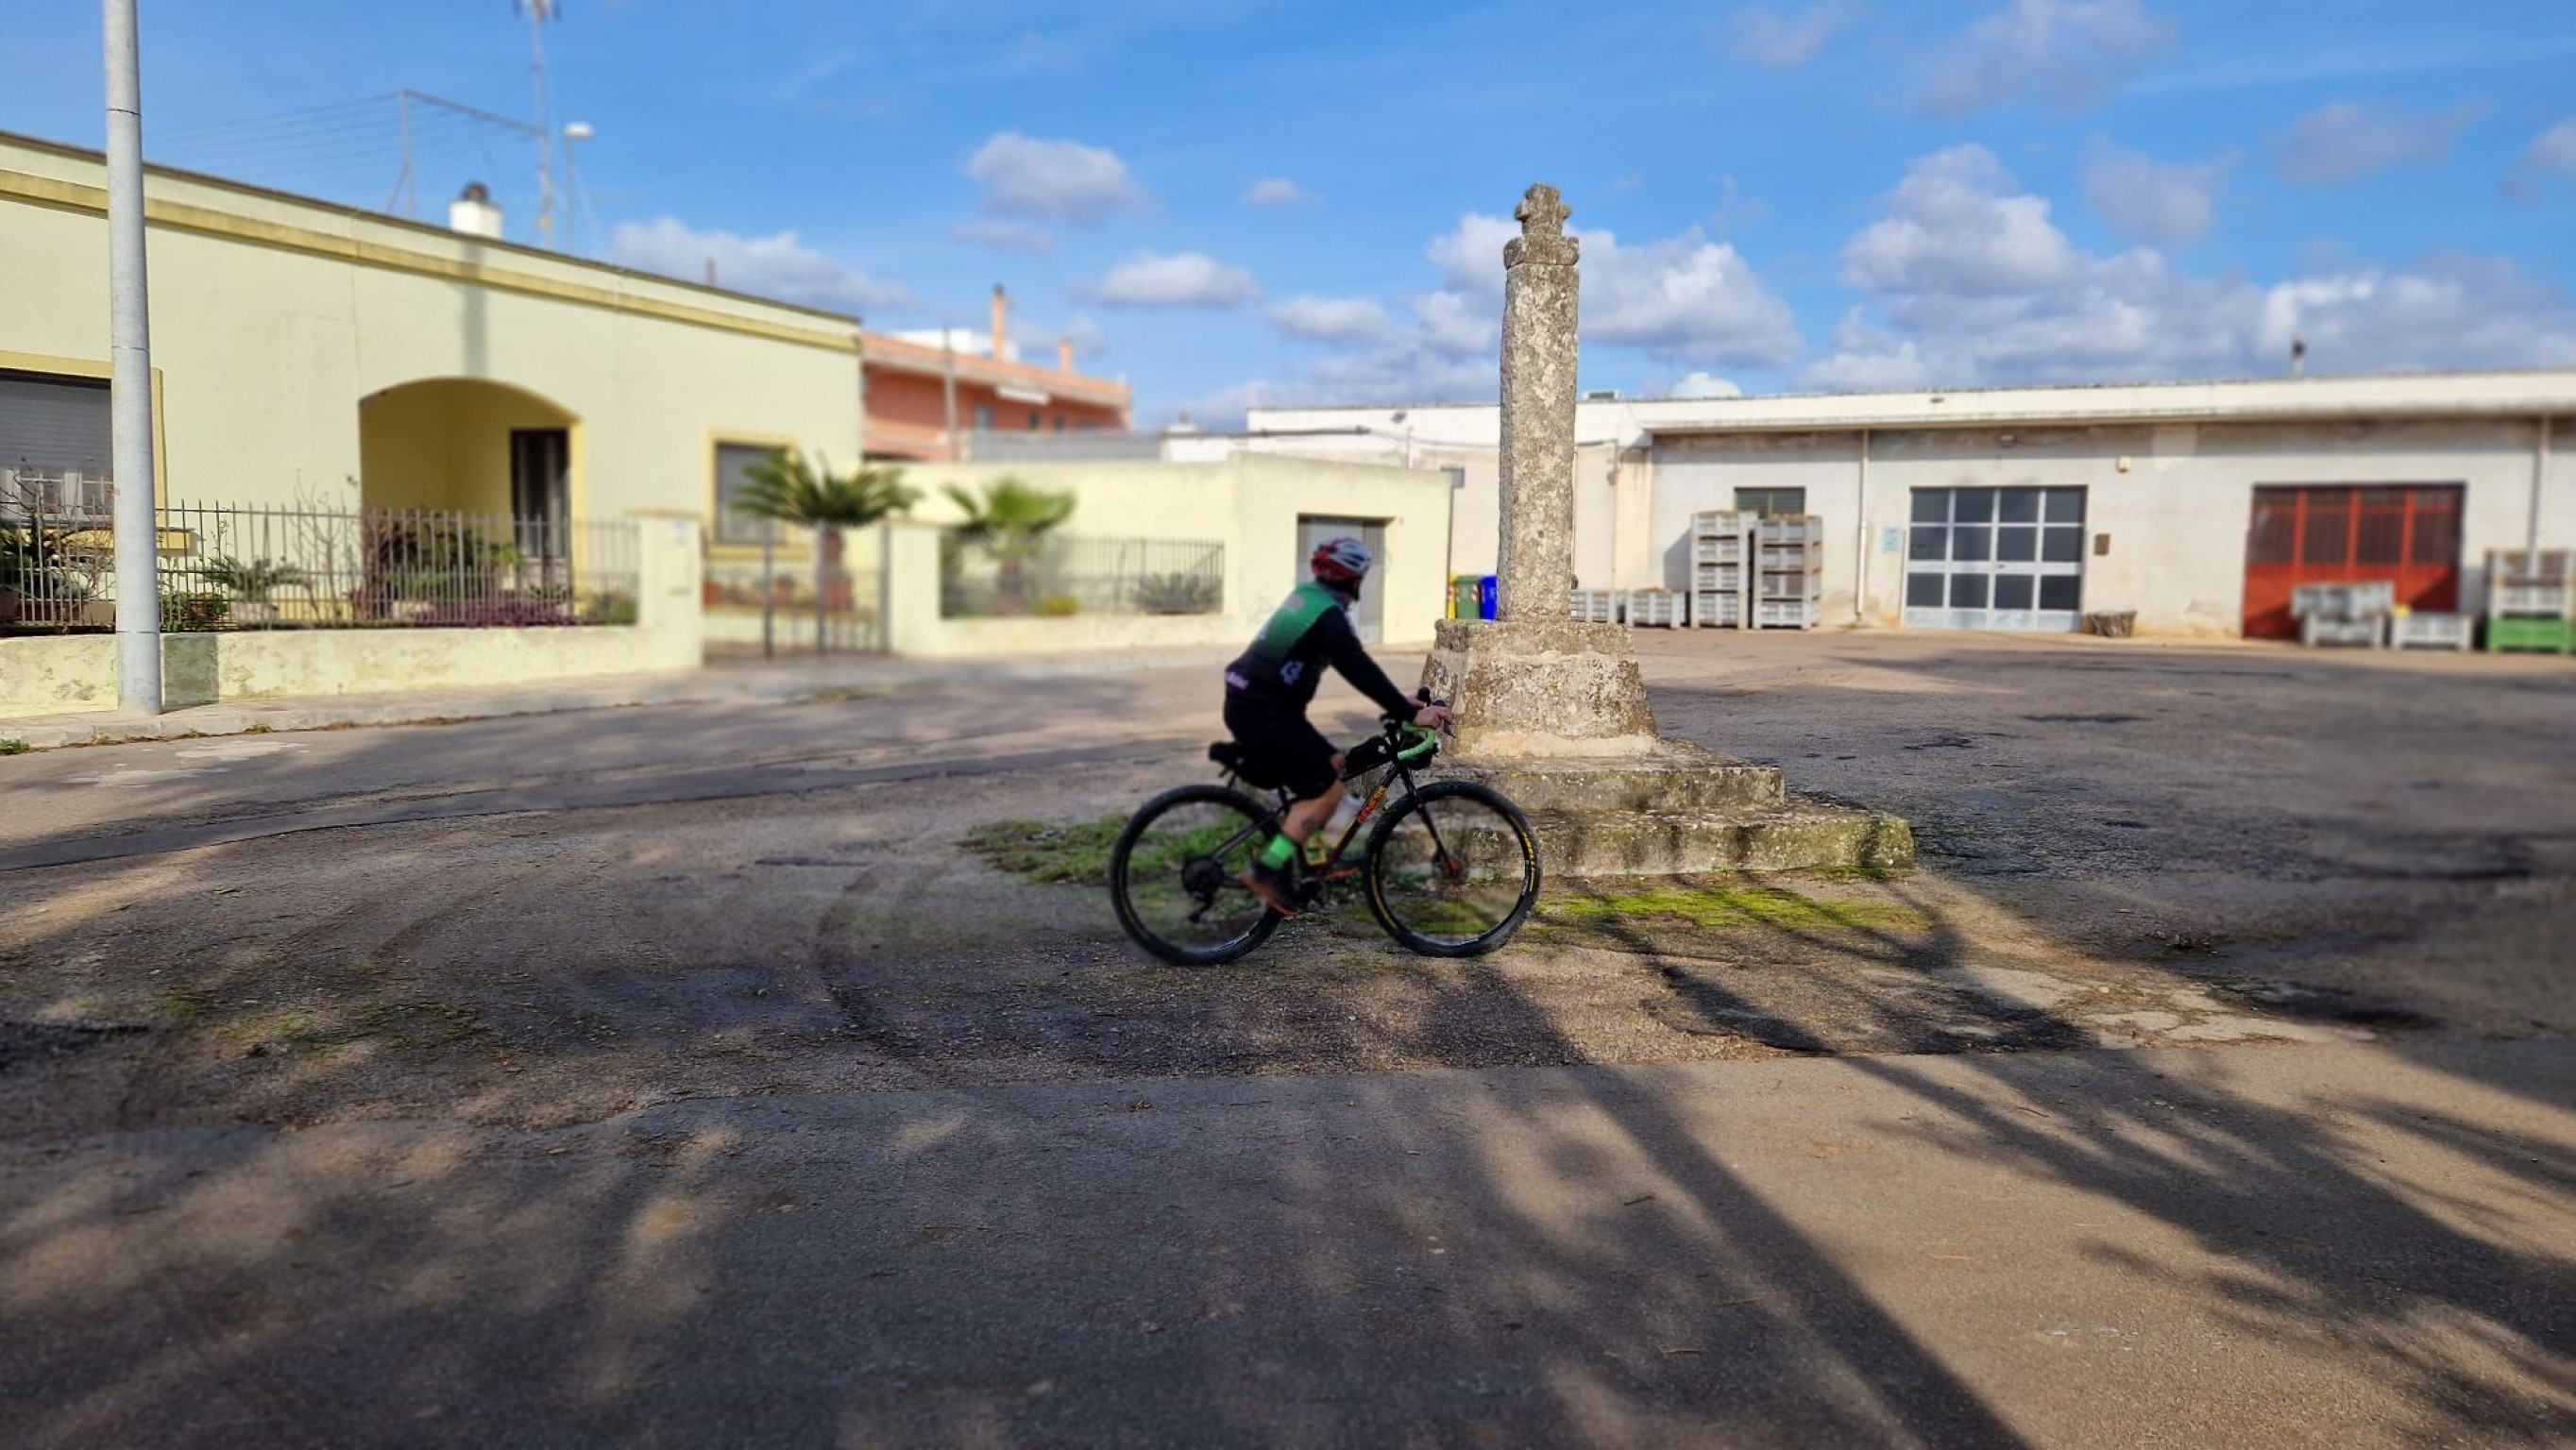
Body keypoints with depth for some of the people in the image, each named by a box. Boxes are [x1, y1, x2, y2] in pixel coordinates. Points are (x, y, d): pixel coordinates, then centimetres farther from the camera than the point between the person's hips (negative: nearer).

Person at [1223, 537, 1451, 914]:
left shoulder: (1309, 598, 15)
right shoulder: (1328, 615, -16)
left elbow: (1357, 665, 19)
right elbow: (1360, 671, -23)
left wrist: (1399, 698, 18)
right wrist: (1411, 714, -22)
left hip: (1250, 703, 10)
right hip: (1265, 712, -10)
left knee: (1335, 765, 16)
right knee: (1327, 789, -7)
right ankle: (1265, 869, -8)